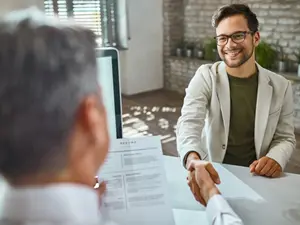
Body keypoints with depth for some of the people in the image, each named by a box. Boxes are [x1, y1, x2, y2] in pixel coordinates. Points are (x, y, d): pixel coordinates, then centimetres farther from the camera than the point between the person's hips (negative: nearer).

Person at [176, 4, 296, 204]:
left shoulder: (280, 86, 0)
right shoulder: (205, 77, -6)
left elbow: (285, 138, 8)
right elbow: (189, 122, -22)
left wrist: (275, 159, -17)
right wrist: (193, 159, -44)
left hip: (255, 176, 2)